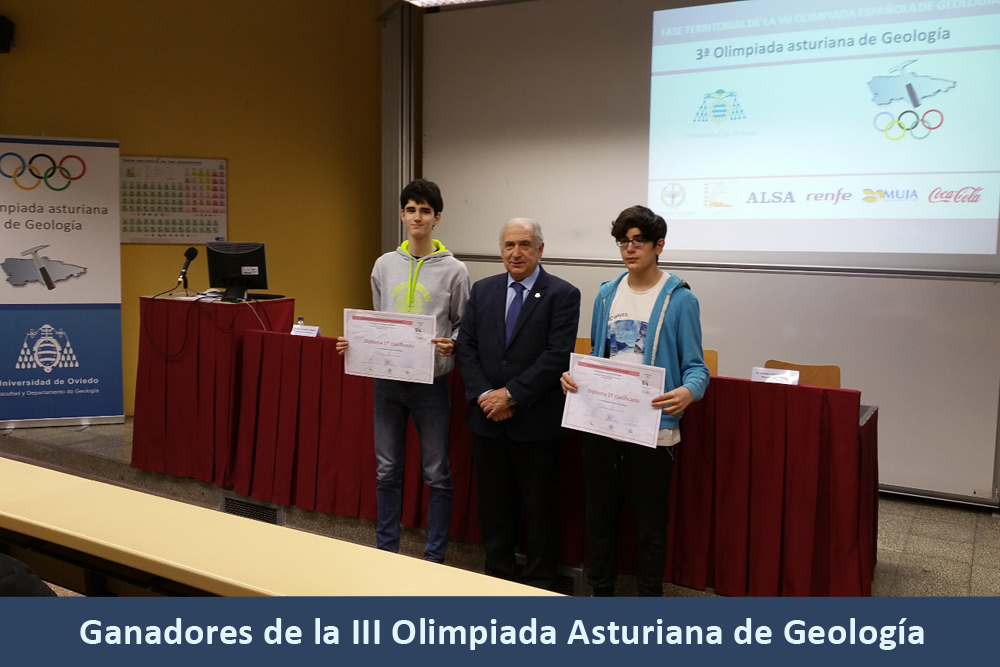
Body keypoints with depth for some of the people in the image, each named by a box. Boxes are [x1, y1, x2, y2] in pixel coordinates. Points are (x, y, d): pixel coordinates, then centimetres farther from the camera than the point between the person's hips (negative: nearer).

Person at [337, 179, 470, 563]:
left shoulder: (453, 270, -5)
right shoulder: (384, 265, 6)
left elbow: (464, 326, -1)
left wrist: (451, 345, -21)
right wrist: (354, 343, -2)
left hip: (431, 384, -3)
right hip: (387, 380, 4)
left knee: (436, 474, 6)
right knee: (387, 470, 13)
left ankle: (434, 557, 20)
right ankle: (386, 550, 28)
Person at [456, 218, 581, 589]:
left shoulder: (562, 294, -6)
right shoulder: (482, 290, 8)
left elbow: (557, 356, -15)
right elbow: (467, 347, 4)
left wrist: (511, 394, -17)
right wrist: (484, 395, -9)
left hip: (535, 422, -4)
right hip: (487, 418, 4)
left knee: (538, 507, 8)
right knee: (493, 502, 15)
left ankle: (539, 581, 24)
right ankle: (496, 574, 30)